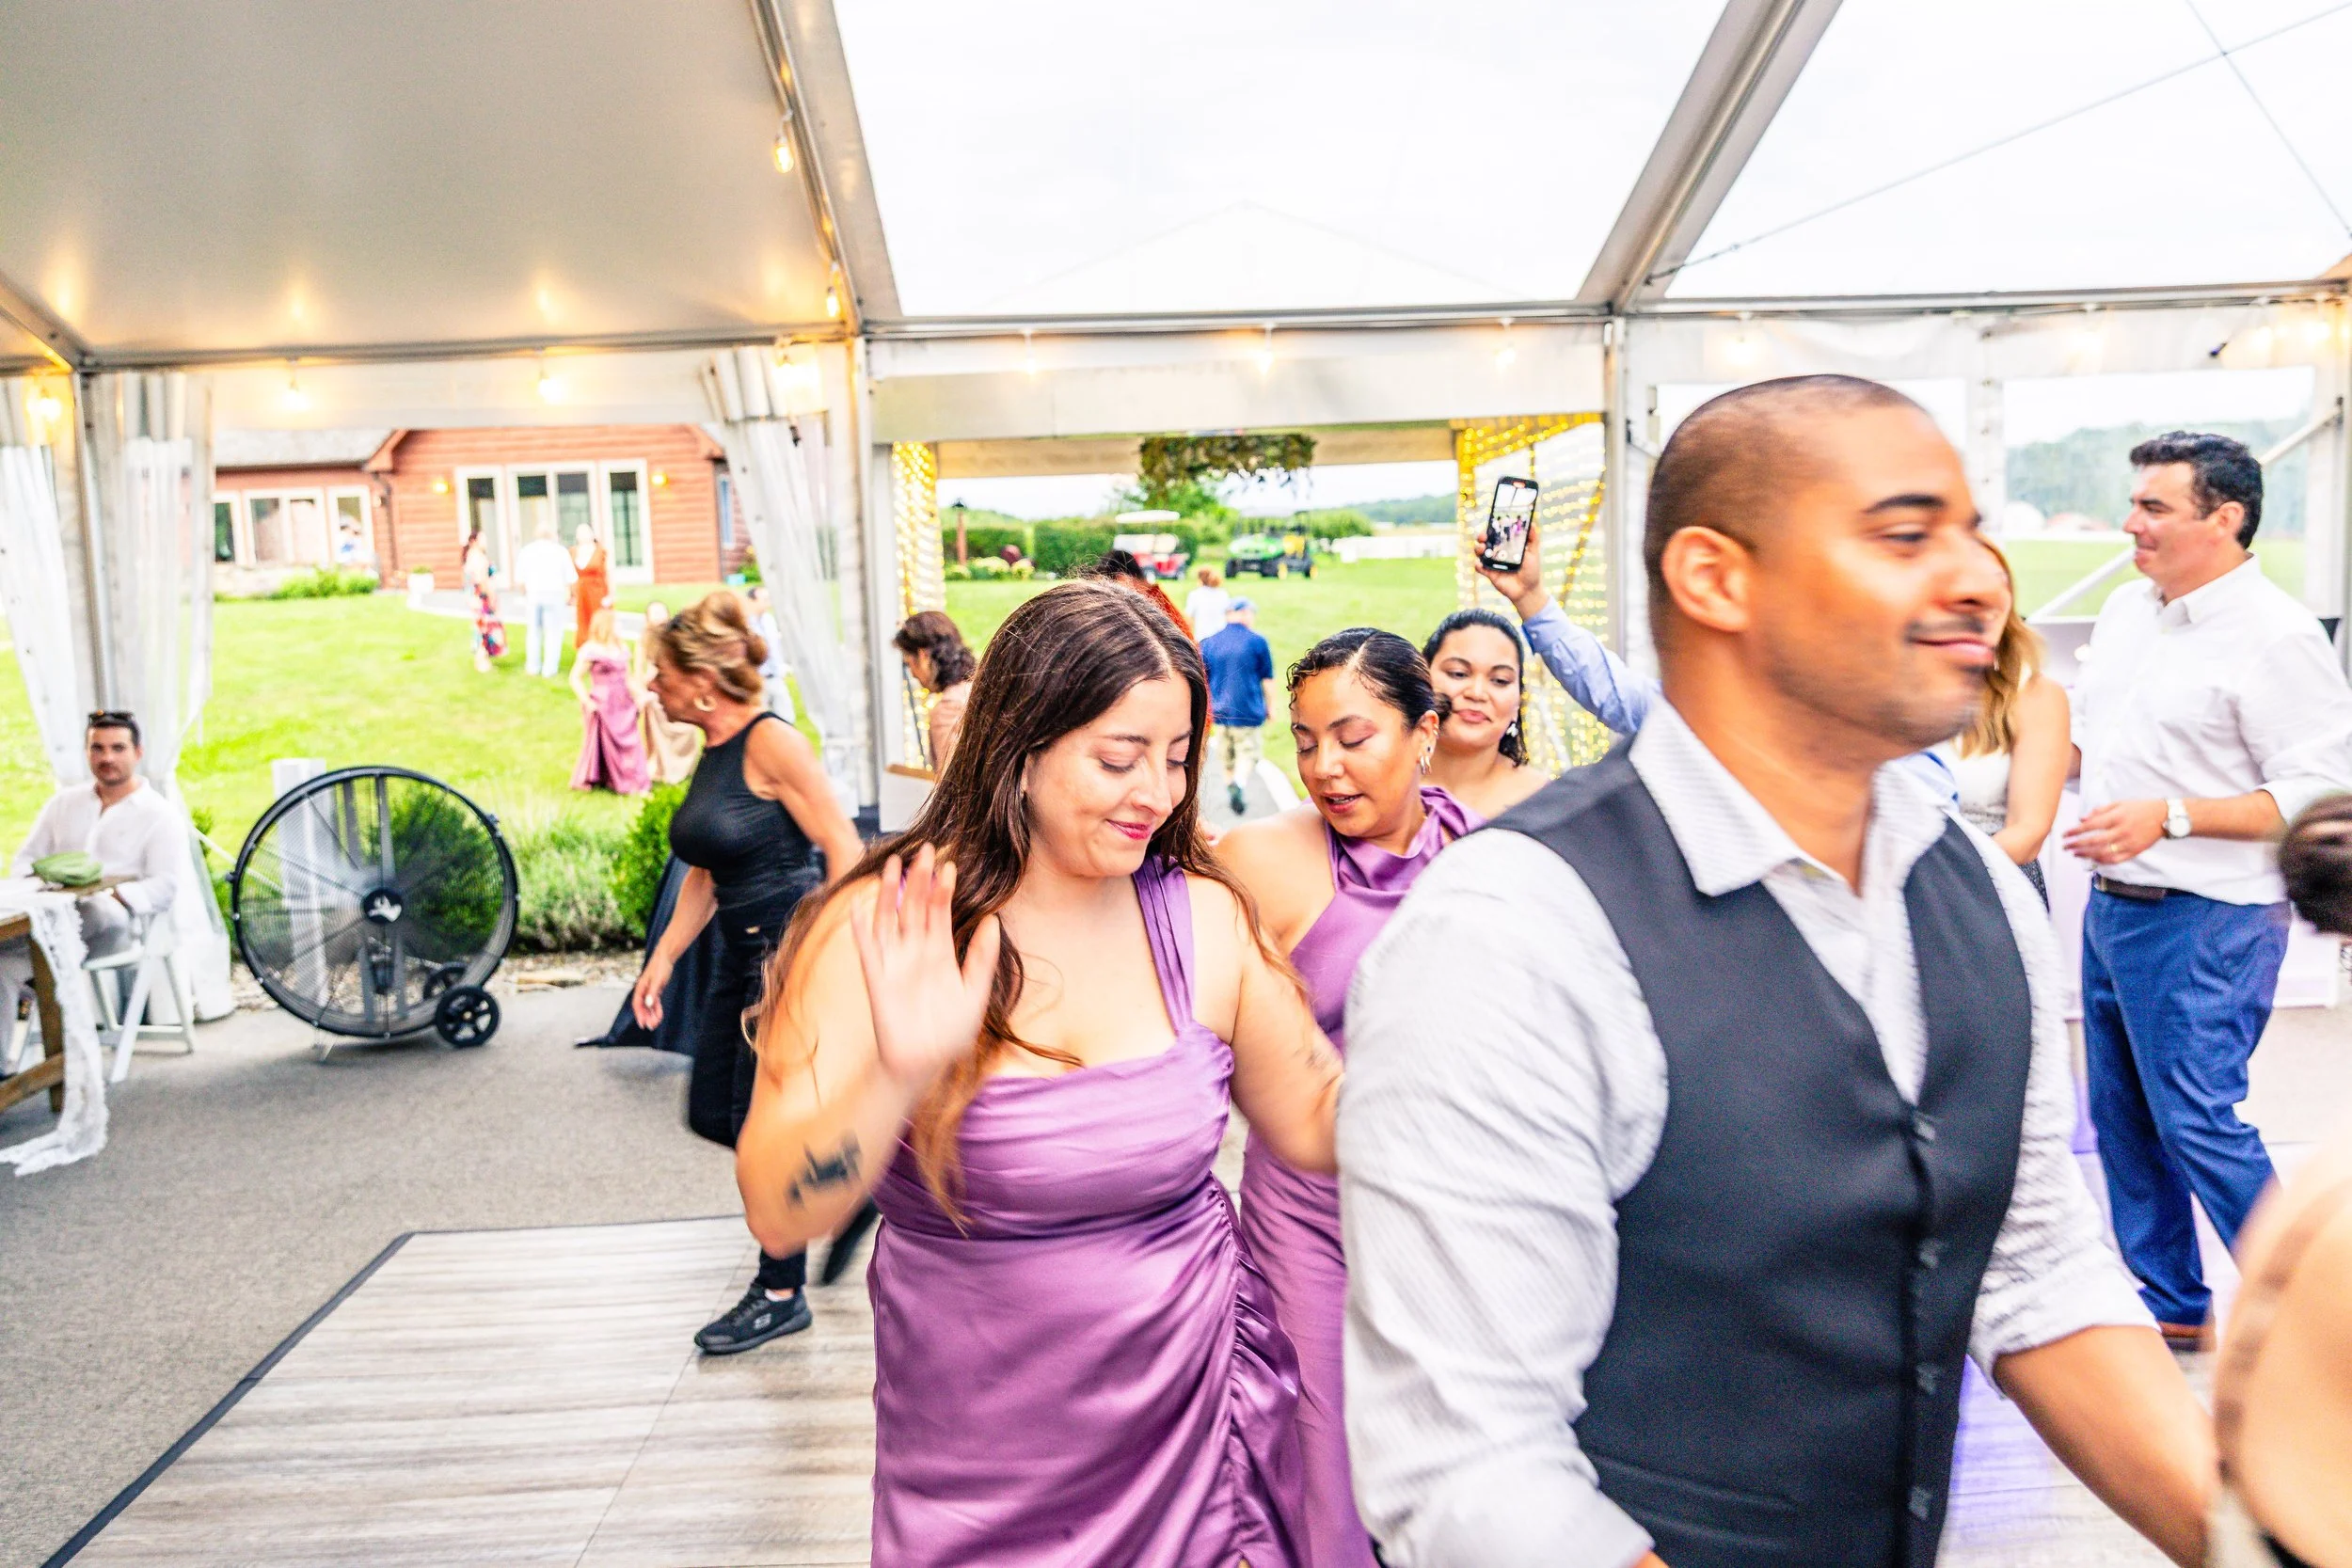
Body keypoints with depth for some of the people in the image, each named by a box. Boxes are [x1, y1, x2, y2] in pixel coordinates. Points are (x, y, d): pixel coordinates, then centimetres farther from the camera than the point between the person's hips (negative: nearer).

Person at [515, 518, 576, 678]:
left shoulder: (526, 551, 4)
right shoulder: (560, 551, -2)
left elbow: (520, 579, 2)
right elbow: (570, 578, -4)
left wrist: (525, 595, 15)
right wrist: (570, 595, 10)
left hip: (533, 594, 3)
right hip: (555, 594, -3)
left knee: (533, 631, 15)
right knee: (554, 632, 2)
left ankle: (533, 666, 20)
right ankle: (550, 669, 0)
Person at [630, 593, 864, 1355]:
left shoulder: (771, 743, -16)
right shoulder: (710, 755, 10)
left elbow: (844, 851, -18)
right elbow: (705, 873, 18)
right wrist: (663, 959, 14)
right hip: (743, 953, 9)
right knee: (713, 1112, 13)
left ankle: (781, 1294, 18)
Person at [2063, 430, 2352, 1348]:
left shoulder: (2276, 637, -14)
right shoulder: (2126, 610, 10)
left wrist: (2169, 816, -23)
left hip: (2205, 921, -8)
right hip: (2111, 904, 8)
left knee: (2195, 1122, -5)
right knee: (2121, 1113, 14)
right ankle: (2169, 1303, 30)